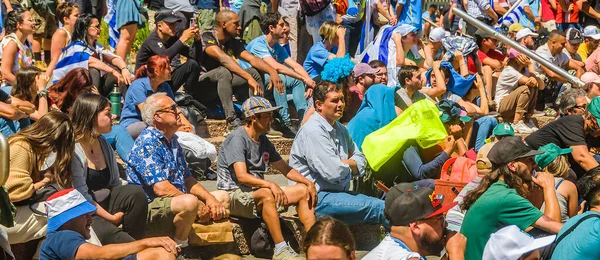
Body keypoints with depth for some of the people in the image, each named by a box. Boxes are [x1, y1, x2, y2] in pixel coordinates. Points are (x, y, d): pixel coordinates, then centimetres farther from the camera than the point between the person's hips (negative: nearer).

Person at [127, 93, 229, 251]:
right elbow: (161, 188, -24)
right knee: (189, 202, -38)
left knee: (223, 198, 17)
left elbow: (187, 179, 17)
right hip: (150, 209, -10)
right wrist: (197, 206, -17)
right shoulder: (147, 143, -16)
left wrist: (210, 198, 0)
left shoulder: (172, 140, 15)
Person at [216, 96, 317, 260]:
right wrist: (270, 185, -38)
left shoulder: (263, 141, 13)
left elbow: (285, 169, 16)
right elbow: (242, 176, -26)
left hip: (256, 193, 9)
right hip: (234, 195, -9)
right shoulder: (237, 139, -13)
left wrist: (309, 183, 0)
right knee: (267, 194, -38)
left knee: (303, 190, -2)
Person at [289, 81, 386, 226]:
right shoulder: (313, 130, -14)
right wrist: (349, 167, 3)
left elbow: (360, 160, 16)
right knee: (377, 207, -22)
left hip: (338, 193, 9)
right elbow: (334, 173, -20)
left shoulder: (340, 129, 17)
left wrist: (343, 163, -6)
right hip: (317, 197, -9)